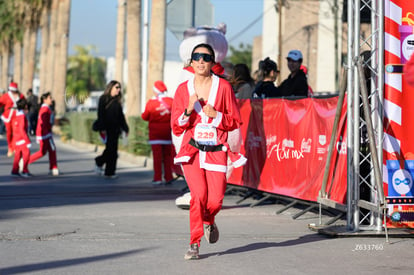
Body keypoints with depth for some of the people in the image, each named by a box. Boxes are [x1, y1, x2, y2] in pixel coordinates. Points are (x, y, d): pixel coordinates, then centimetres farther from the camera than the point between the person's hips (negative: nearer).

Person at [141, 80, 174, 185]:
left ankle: (158, 178, -3)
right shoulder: (171, 101, -3)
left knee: (157, 156, 0)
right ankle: (168, 177, 10)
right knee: (167, 155, 10)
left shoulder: (151, 103, -10)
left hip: (155, 132, -3)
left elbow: (145, 117, 0)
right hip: (167, 132, 3)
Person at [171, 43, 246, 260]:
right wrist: (188, 110, -11)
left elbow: (235, 121, 5)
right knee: (199, 195, -18)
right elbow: (176, 128, 6)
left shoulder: (223, 87, 3)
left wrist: (216, 115, -12)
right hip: (192, 150, 0)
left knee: (216, 200, -9)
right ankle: (194, 244, -3)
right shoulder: (183, 89, 6)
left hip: (216, 150, 0)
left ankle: (208, 221, 28)